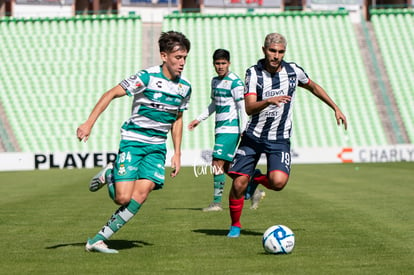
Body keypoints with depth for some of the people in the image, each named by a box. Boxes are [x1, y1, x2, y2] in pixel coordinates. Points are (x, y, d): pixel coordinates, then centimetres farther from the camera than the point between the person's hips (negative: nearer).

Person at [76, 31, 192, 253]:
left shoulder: (185, 87, 6)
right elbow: (111, 94, -10)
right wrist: (89, 123, -17)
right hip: (133, 140, -4)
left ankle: (98, 240, -8)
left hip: (157, 146, 4)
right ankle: (109, 175, 20)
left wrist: (177, 153, 15)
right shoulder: (147, 77, -12)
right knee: (123, 198, -16)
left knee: (141, 193, -17)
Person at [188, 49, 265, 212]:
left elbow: (242, 107, -13)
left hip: (230, 129, -9)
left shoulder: (235, 82, -11)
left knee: (218, 163, -13)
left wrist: (244, 131, -18)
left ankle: (217, 202, -8)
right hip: (220, 129, 9)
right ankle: (254, 193, 19)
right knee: (226, 167, 9)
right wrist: (199, 119, 23)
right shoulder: (215, 81, 14)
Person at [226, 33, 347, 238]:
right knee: (239, 184, -8)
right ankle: (235, 224, 17)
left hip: (280, 140, 1)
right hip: (253, 137, -1)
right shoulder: (253, 73, -9)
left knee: (278, 182, -24)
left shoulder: (293, 71, -2)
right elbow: (249, 108, -20)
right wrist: (269, 101, -38)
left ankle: (257, 179, 12)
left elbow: (313, 87, 19)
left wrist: (336, 108, 20)